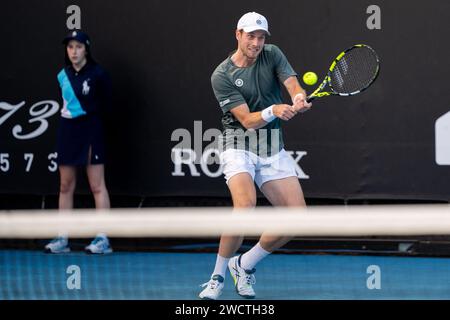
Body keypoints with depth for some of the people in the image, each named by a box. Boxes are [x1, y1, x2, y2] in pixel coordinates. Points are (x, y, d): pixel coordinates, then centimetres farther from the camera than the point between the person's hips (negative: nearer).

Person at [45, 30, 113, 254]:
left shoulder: (97, 74, -9)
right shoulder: (63, 75, 7)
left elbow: (105, 103, 0)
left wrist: (89, 116, 5)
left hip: (90, 131, -6)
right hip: (67, 130, 6)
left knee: (97, 187, -6)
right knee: (65, 187, 8)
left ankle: (103, 239, -5)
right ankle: (62, 239, 13)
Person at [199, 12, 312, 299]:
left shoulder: (272, 55, 3)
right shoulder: (222, 76, -9)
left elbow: (293, 84, -11)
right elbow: (248, 120, -15)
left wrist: (299, 98, -36)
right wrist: (273, 111, -35)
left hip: (274, 148, 5)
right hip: (240, 146, -4)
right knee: (245, 204, -31)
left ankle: (245, 265, 13)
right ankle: (218, 276, -12)